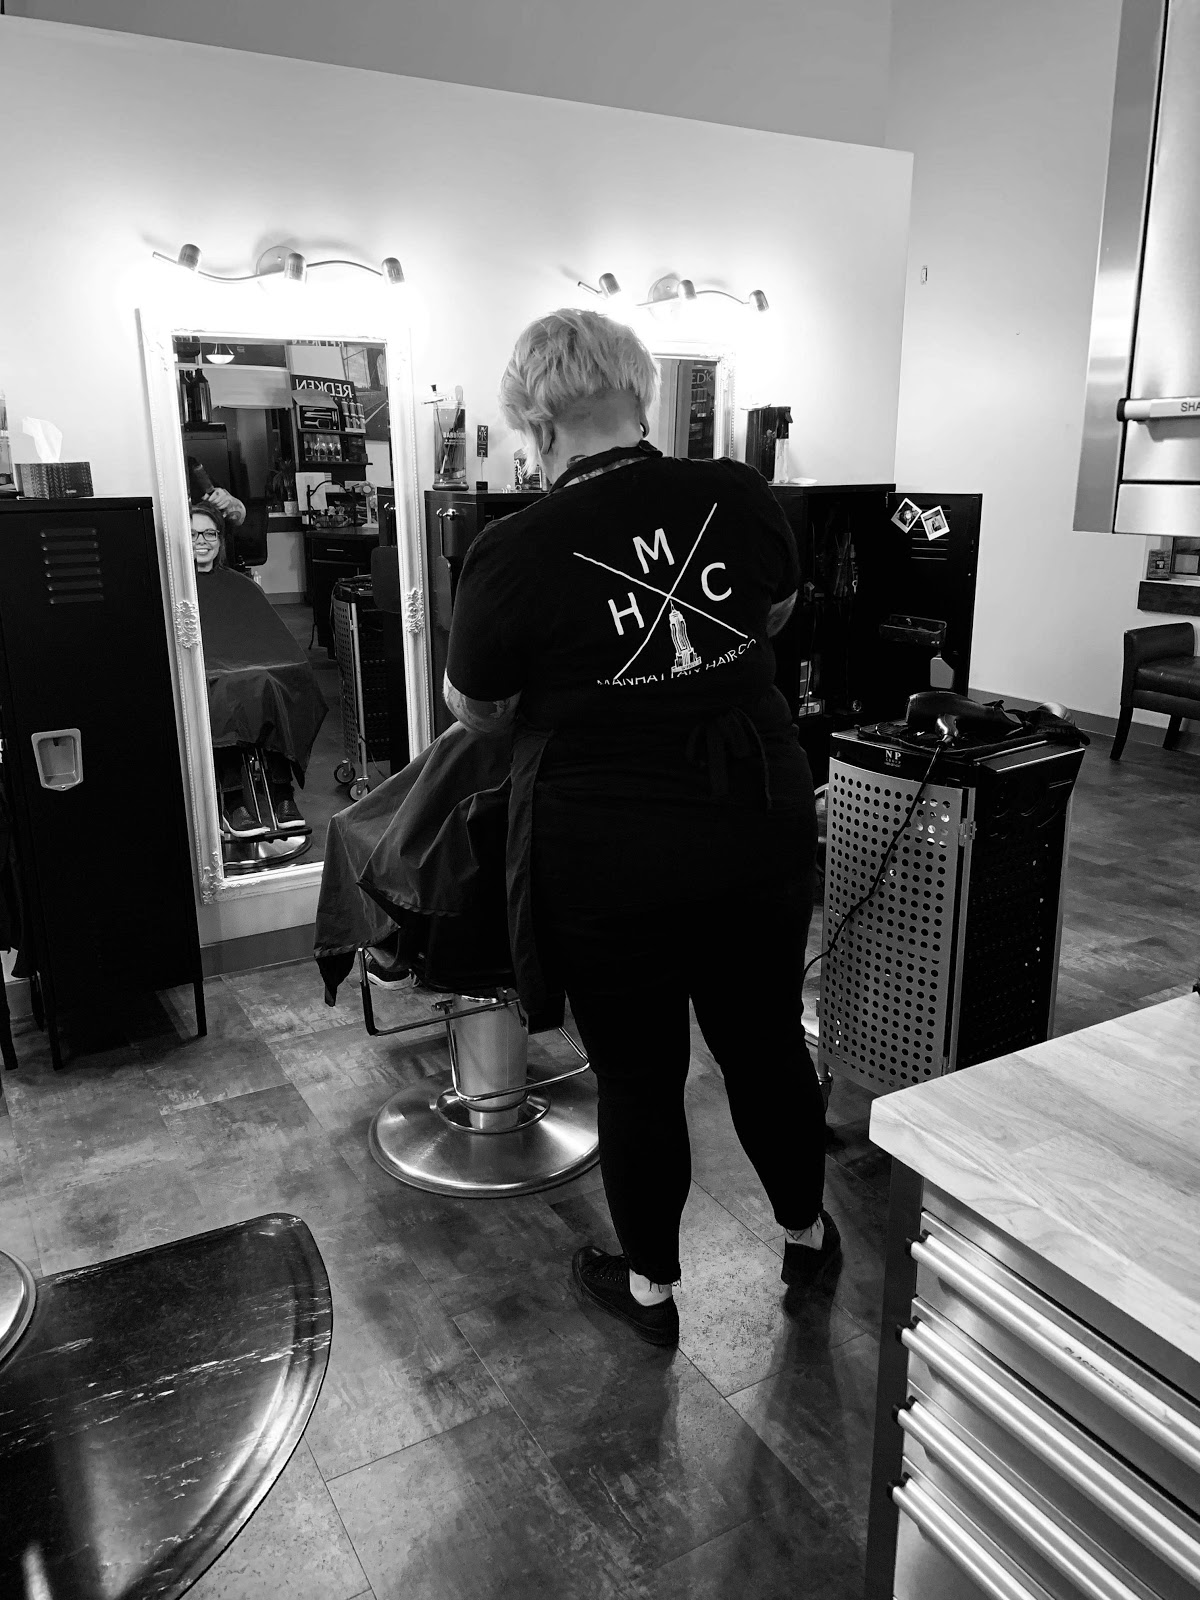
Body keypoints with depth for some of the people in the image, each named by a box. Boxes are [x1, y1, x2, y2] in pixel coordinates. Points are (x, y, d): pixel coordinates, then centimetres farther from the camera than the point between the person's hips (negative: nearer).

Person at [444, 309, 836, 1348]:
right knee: (768, 1037, 21)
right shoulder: (741, 496, -5)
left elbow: (475, 711, -1)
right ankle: (808, 1233, 43)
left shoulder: (513, 554, -15)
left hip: (610, 860, -3)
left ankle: (650, 1288, 34)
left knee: (637, 1072, 14)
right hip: (761, 825, 4)